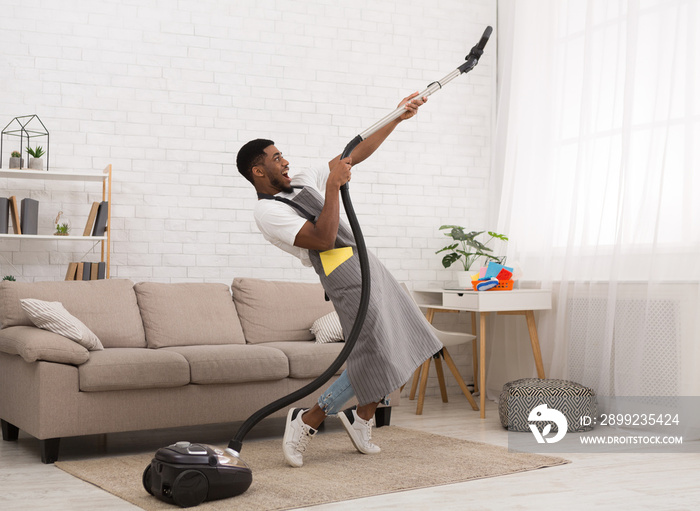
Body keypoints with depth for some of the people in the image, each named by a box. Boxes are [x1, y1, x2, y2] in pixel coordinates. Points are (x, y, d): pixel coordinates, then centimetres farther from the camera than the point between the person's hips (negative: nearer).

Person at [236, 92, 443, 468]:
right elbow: (322, 239, -21)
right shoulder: (267, 211, -8)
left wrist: (399, 117, 15)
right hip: (345, 275, -9)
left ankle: (361, 418, 22)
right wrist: (334, 187, -21)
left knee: (404, 348, 9)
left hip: (367, 263, 9)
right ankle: (306, 422, 1)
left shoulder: (304, 182, 18)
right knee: (373, 360, -12)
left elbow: (358, 153, 19)